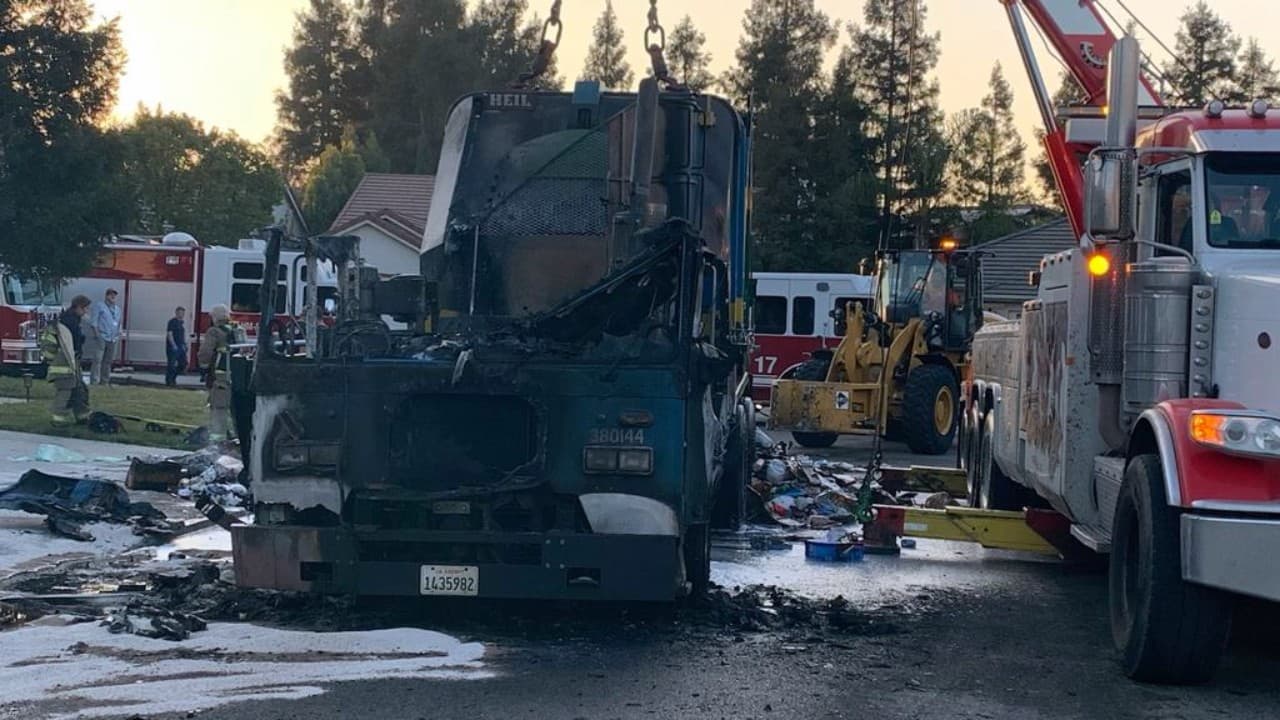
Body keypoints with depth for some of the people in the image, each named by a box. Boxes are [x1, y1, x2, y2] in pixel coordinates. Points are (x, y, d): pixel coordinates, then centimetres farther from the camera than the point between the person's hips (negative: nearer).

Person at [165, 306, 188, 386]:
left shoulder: (181, 322, 15)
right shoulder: (172, 321, -10)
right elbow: (169, 334, -15)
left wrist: (184, 344, 12)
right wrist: (174, 345, -21)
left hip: (180, 347, 8)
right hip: (173, 347, -8)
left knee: (183, 364, 8)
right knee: (172, 364, -4)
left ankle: (173, 377, 21)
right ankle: (168, 380, 6)